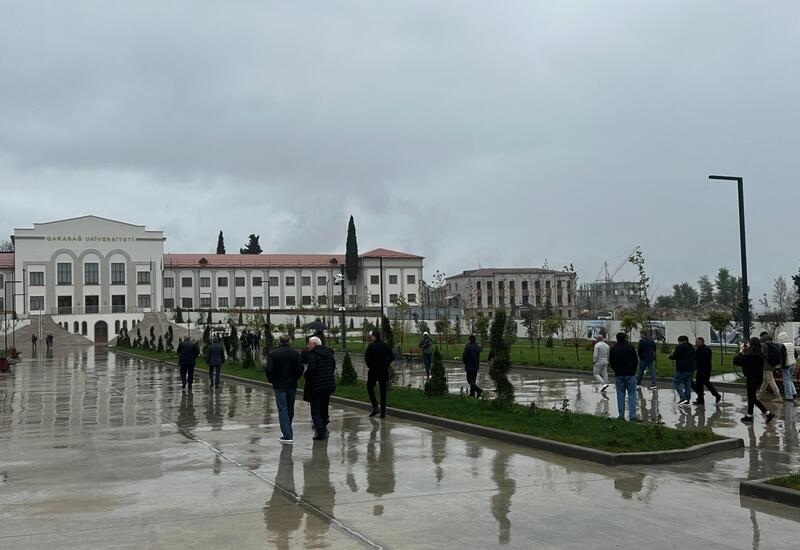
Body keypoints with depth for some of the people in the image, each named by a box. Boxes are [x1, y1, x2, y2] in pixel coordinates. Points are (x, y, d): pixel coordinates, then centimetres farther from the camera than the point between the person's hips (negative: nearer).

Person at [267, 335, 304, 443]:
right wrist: (294, 378, 10)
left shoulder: (273, 354, -8)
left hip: (279, 386, -3)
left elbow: (269, 370, -14)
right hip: (292, 385, 3)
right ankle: (287, 432, 27)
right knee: (290, 410, 15)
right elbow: (300, 369, -5)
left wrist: (272, 381, 3)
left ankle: (287, 435, -9)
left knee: (283, 410, -2)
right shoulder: (295, 353, -1)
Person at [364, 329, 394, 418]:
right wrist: (386, 365, 9)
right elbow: (392, 357, 4)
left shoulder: (371, 346, -10)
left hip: (373, 370, -4)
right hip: (384, 371, 4)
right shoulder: (386, 345, 4)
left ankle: (375, 407, -2)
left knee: (370, 388, 12)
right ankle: (383, 412, 7)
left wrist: (369, 366, -1)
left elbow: (366, 358, -15)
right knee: (383, 391, 7)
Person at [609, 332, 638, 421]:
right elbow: (636, 361, 2)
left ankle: (621, 415, 6)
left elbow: (611, 363, 5)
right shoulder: (631, 348, -3)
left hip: (618, 375, 2)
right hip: (630, 375, -1)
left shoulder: (613, 349, 1)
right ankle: (632, 415, -8)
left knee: (620, 395, 7)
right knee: (632, 394, 1)